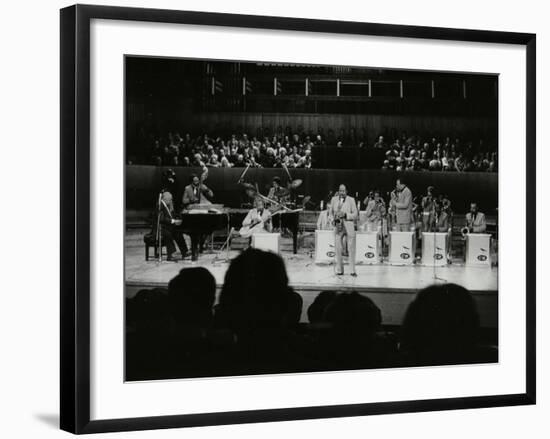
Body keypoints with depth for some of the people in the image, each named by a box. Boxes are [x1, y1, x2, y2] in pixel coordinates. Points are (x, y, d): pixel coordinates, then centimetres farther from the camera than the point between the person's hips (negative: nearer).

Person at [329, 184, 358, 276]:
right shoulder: (334, 199, 10)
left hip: (349, 226, -2)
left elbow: (355, 214, 1)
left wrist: (345, 215, -13)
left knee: (351, 249, -3)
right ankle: (339, 270, 6)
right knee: (338, 249, -1)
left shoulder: (351, 200, 2)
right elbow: (331, 212, 19)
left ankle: (353, 270, 0)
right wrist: (334, 218, 0)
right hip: (338, 227, 2)